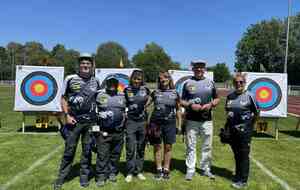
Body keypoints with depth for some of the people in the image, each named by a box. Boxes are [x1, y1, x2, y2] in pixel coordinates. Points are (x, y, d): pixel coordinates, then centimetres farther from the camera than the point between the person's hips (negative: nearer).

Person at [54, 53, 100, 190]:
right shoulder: (70, 79, 0)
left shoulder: (96, 82, 7)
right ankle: (61, 177, 19)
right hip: (74, 120, -2)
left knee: (87, 150, 9)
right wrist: (67, 115, -6)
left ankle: (84, 176, 24)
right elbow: (64, 99, 4)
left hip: (90, 121, 2)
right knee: (69, 149, 5)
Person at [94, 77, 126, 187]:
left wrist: (124, 126, 14)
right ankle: (101, 176, 11)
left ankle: (112, 173, 28)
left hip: (118, 132, 3)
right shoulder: (100, 95, 0)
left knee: (116, 154, 12)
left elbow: (126, 112, 18)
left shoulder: (123, 96, 10)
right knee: (102, 155, -1)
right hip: (103, 131, -3)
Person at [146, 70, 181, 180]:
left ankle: (166, 170, 20)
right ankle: (159, 170, 20)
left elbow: (178, 110, 11)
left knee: (168, 147, 6)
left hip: (170, 123, 0)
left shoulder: (175, 93, 7)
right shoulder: (155, 92, 8)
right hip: (156, 123, 0)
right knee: (157, 147, 6)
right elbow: (145, 104, 7)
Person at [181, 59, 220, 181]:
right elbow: (182, 101, 4)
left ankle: (205, 169, 25)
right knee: (191, 146, 5)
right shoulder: (188, 83, 4)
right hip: (191, 120, -2)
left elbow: (217, 99, 13)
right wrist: (191, 105, -15)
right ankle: (190, 170, 16)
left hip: (207, 120, 2)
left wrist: (210, 105, -7)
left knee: (207, 146, 9)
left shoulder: (210, 83, 9)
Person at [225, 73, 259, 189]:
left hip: (245, 130, -5)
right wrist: (227, 126, 13)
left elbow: (256, 112, -1)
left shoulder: (249, 96, -7)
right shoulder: (230, 96, 7)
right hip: (232, 130, 5)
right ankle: (238, 175, 33)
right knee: (236, 154, 16)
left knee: (243, 154, 3)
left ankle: (243, 180, 15)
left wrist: (250, 123, 2)